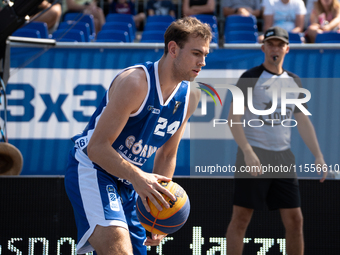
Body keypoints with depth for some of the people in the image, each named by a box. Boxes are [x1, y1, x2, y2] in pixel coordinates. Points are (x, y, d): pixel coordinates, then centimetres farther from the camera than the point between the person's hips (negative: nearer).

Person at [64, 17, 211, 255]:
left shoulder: (189, 97, 4)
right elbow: (96, 147, -24)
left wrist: (161, 209, 9)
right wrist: (137, 177, -37)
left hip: (128, 181, 9)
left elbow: (167, 156, 15)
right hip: (91, 169, -8)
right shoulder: (135, 82, -21)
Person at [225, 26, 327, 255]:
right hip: (254, 156, -5)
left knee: (295, 220, 4)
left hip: (283, 158, 5)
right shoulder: (250, 78, -4)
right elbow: (233, 118, -10)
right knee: (241, 217, -6)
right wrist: (248, 152, -23)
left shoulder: (294, 81, 14)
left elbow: (303, 122, 18)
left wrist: (318, 156, 8)